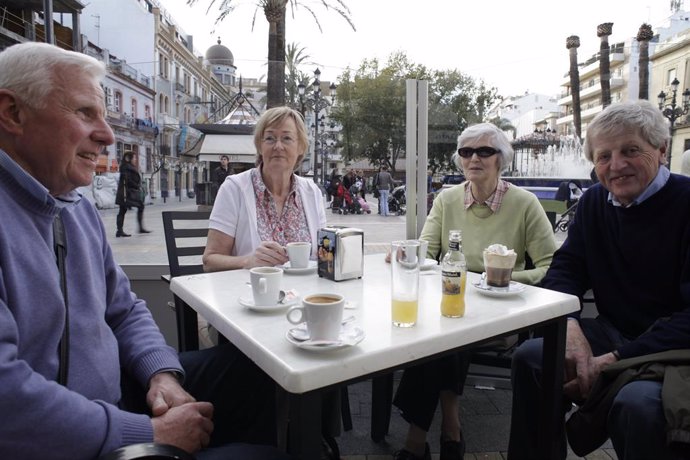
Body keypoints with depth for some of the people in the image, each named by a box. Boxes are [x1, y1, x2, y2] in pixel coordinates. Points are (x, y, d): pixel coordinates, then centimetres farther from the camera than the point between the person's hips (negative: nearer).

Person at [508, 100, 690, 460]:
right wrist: (571, 327, -16)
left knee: (637, 402, -32)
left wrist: (614, 361, -26)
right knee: (530, 357, -11)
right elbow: (565, 268, 4)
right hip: (615, 334, 6)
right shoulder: (594, 202, 5)